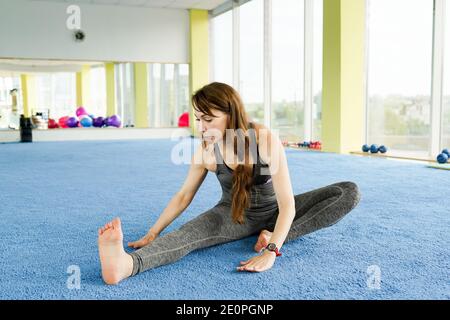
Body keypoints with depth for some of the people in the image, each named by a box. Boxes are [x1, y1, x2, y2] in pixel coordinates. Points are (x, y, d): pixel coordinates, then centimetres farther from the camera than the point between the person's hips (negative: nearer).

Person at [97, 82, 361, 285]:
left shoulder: (266, 140, -26)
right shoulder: (206, 153, -17)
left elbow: (287, 202, -30)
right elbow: (183, 196, -2)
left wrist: (271, 251, -42)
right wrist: (152, 234, -3)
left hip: (273, 211, 0)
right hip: (234, 214, 0)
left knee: (350, 192, -20)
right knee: (190, 233, -33)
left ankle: (272, 236, -28)